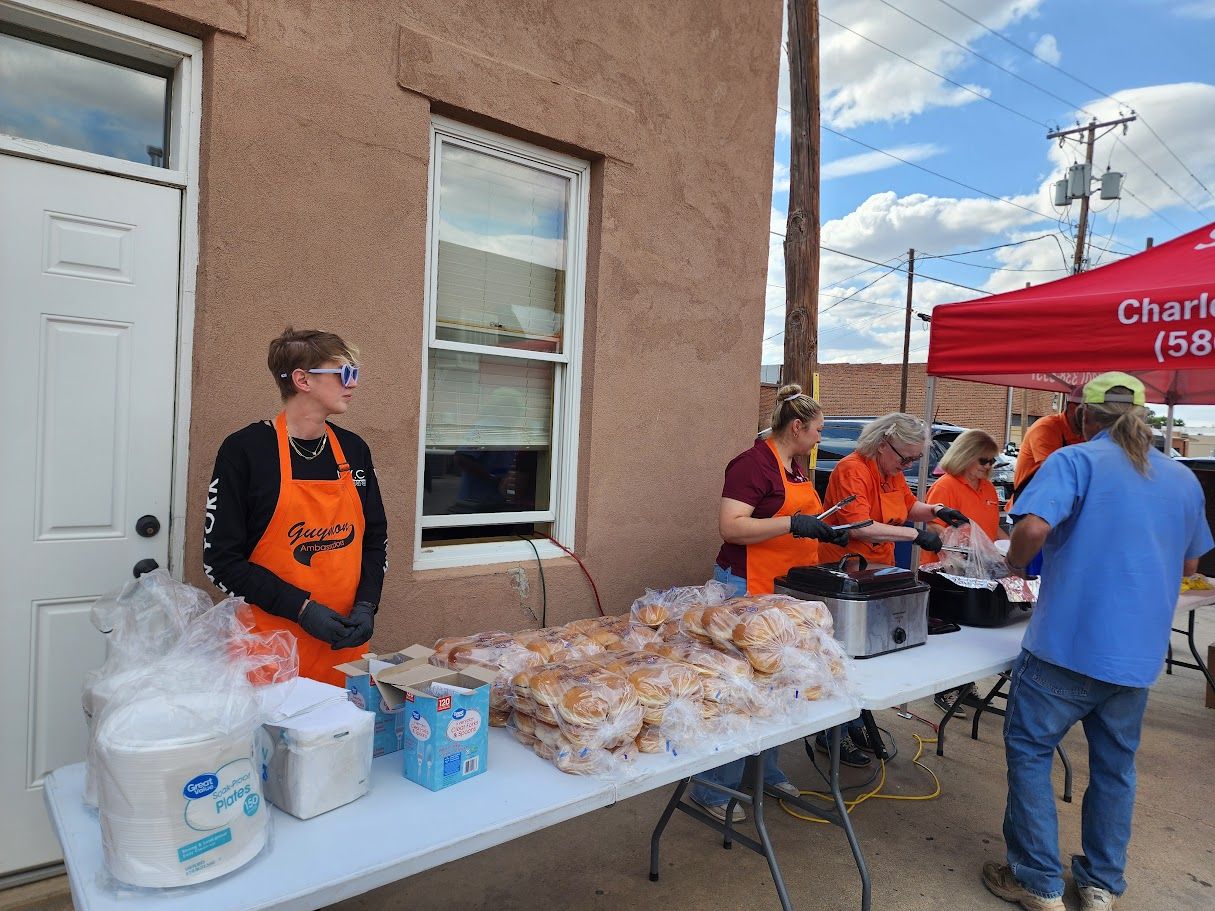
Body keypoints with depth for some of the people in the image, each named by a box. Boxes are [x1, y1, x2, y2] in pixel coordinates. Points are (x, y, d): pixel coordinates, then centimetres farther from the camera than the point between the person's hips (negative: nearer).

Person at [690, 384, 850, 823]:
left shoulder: (797, 467, 14)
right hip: (750, 588, -9)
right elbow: (731, 526, -23)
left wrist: (825, 530, 12)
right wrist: (794, 524, -26)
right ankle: (713, 789, 9)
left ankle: (766, 771, 32)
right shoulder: (753, 464, -15)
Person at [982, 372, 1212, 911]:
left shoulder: (1075, 460, -8)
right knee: (1115, 766, 19)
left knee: (1030, 751, 8)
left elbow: (1034, 527, -24)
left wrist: (1016, 564, -4)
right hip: (1138, 655, 6)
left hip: (1066, 644, -6)